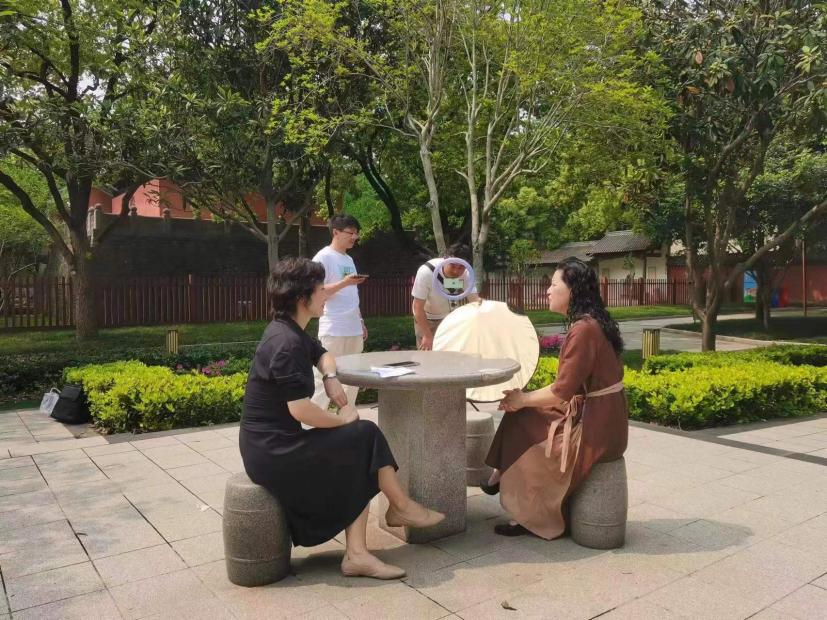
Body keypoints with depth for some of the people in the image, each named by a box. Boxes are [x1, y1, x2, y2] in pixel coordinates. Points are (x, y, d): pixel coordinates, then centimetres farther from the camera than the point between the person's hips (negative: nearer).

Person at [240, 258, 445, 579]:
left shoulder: (289, 332, 9)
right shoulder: (286, 342, -22)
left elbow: (322, 354, 27)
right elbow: (300, 409, -28)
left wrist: (331, 378, 4)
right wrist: (342, 420, -10)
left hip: (272, 443, 10)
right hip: (272, 452, -10)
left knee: (360, 466, 3)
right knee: (367, 436, -6)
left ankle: (356, 554, 3)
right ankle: (402, 507, 15)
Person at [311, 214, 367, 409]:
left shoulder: (349, 259, 18)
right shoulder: (323, 257, -6)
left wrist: (361, 322, 20)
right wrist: (344, 283, -22)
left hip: (354, 330, 8)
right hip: (333, 331, -8)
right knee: (325, 378, -7)